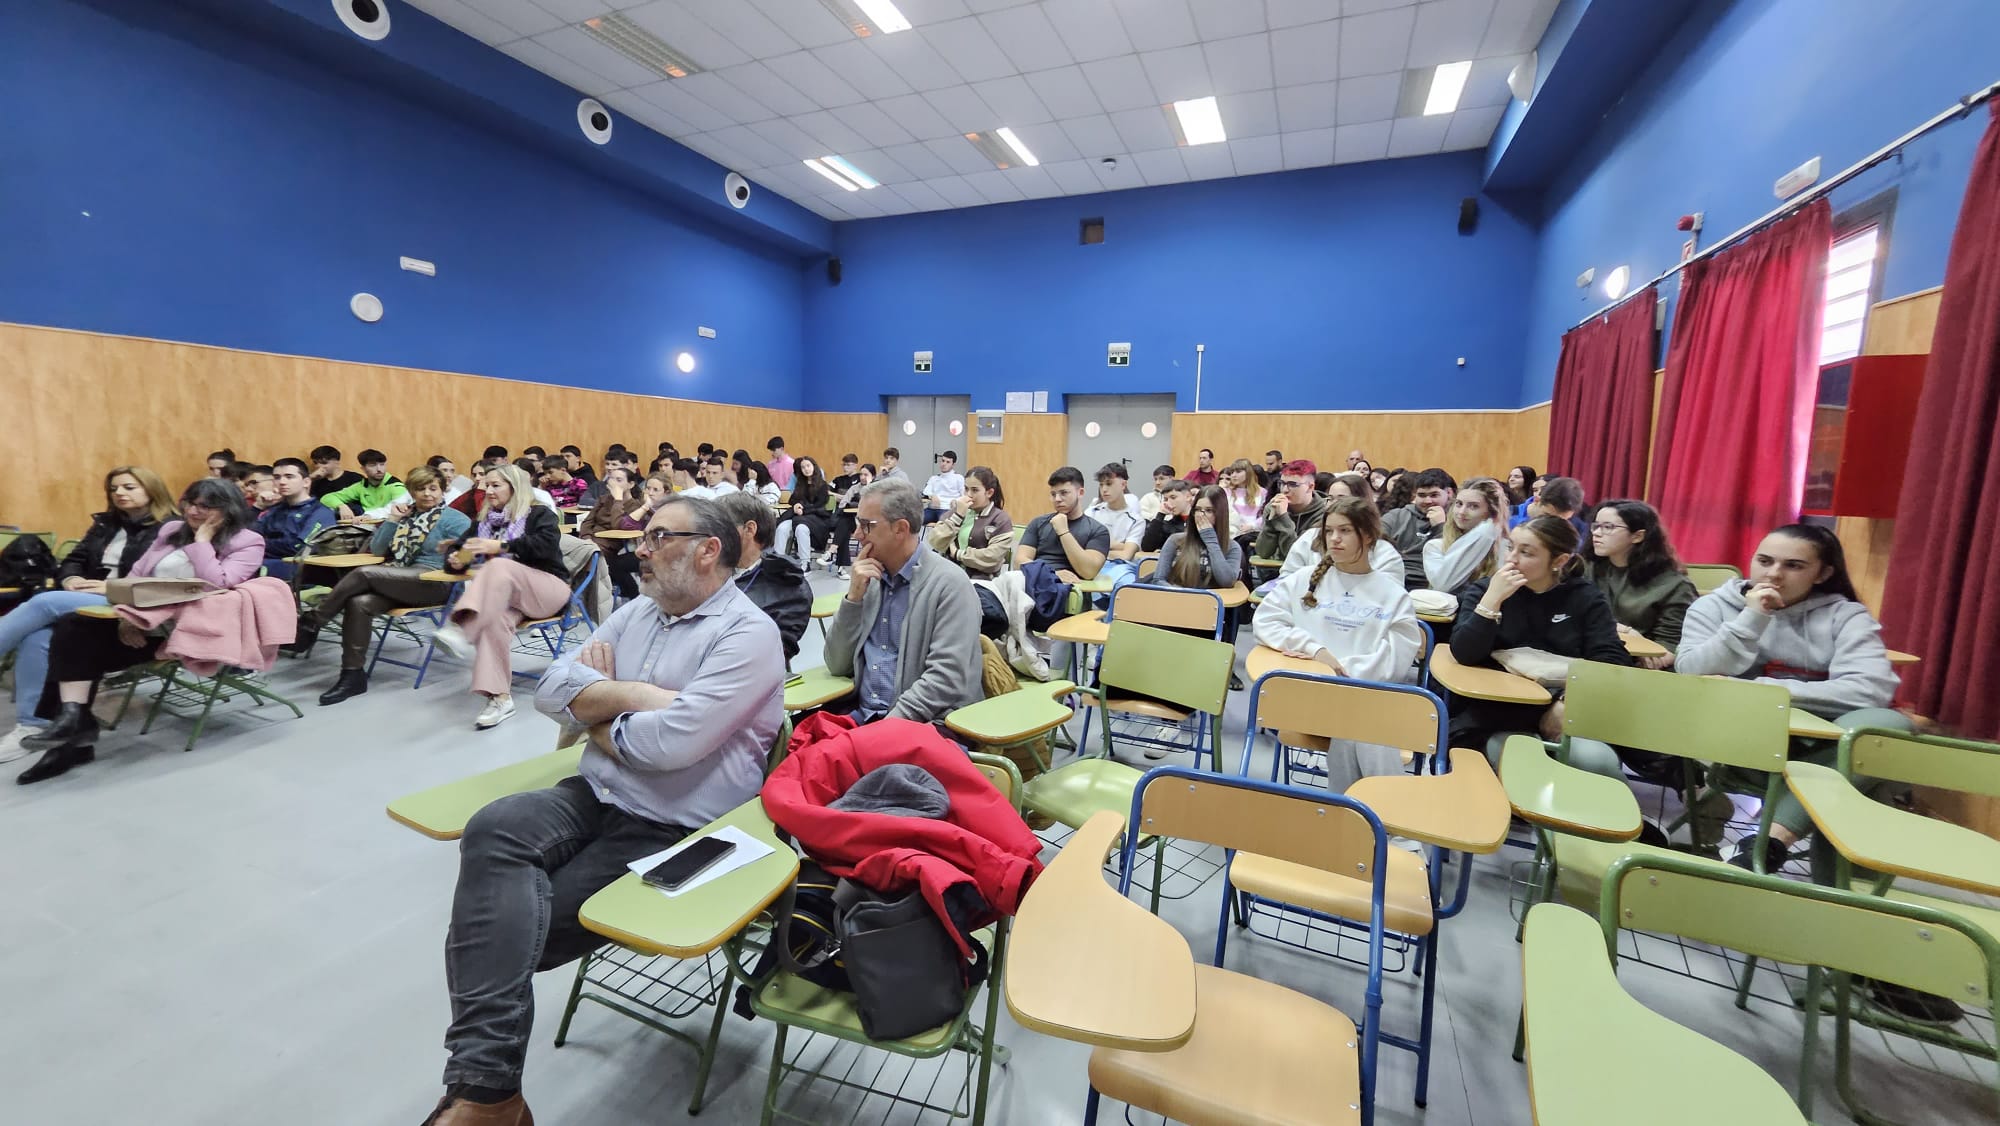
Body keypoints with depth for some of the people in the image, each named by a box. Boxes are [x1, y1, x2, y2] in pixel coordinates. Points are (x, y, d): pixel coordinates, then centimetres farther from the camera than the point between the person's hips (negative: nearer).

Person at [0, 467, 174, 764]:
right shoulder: (105, 523, 23)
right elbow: (74, 558, 21)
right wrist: (70, 577, -2)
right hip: (84, 596, 7)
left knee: (46, 602, -27)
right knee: (36, 637, -23)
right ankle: (31, 726, -20)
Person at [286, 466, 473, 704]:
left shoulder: (454, 519, 4)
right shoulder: (406, 514, 22)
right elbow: (376, 549, 20)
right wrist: (392, 520, 9)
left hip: (435, 581, -6)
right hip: (401, 582, 6)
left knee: (363, 573, -24)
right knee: (358, 603, -25)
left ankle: (310, 626, -9)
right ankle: (353, 675, -20)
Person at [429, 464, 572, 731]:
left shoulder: (539, 513, 5)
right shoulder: (483, 521, 22)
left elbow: (547, 545, -15)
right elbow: (453, 551, 17)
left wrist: (500, 546, -22)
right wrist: (455, 560, -7)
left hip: (548, 589, -3)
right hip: (505, 595, 4)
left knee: (499, 567, -33)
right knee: (496, 616, -34)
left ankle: (461, 630, -52)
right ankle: (500, 697, -44)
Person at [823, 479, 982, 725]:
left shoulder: (950, 584, -9)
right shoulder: (868, 578, 10)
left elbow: (946, 679, -16)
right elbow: (838, 666, 7)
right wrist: (854, 596, -3)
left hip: (925, 723, -6)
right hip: (861, 715, 6)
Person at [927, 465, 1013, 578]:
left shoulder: (1002, 520, 0)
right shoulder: (954, 511, 14)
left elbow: (992, 558, -12)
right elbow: (936, 544, 1)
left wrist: (957, 554, -5)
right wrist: (958, 515, -6)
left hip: (980, 578, -4)